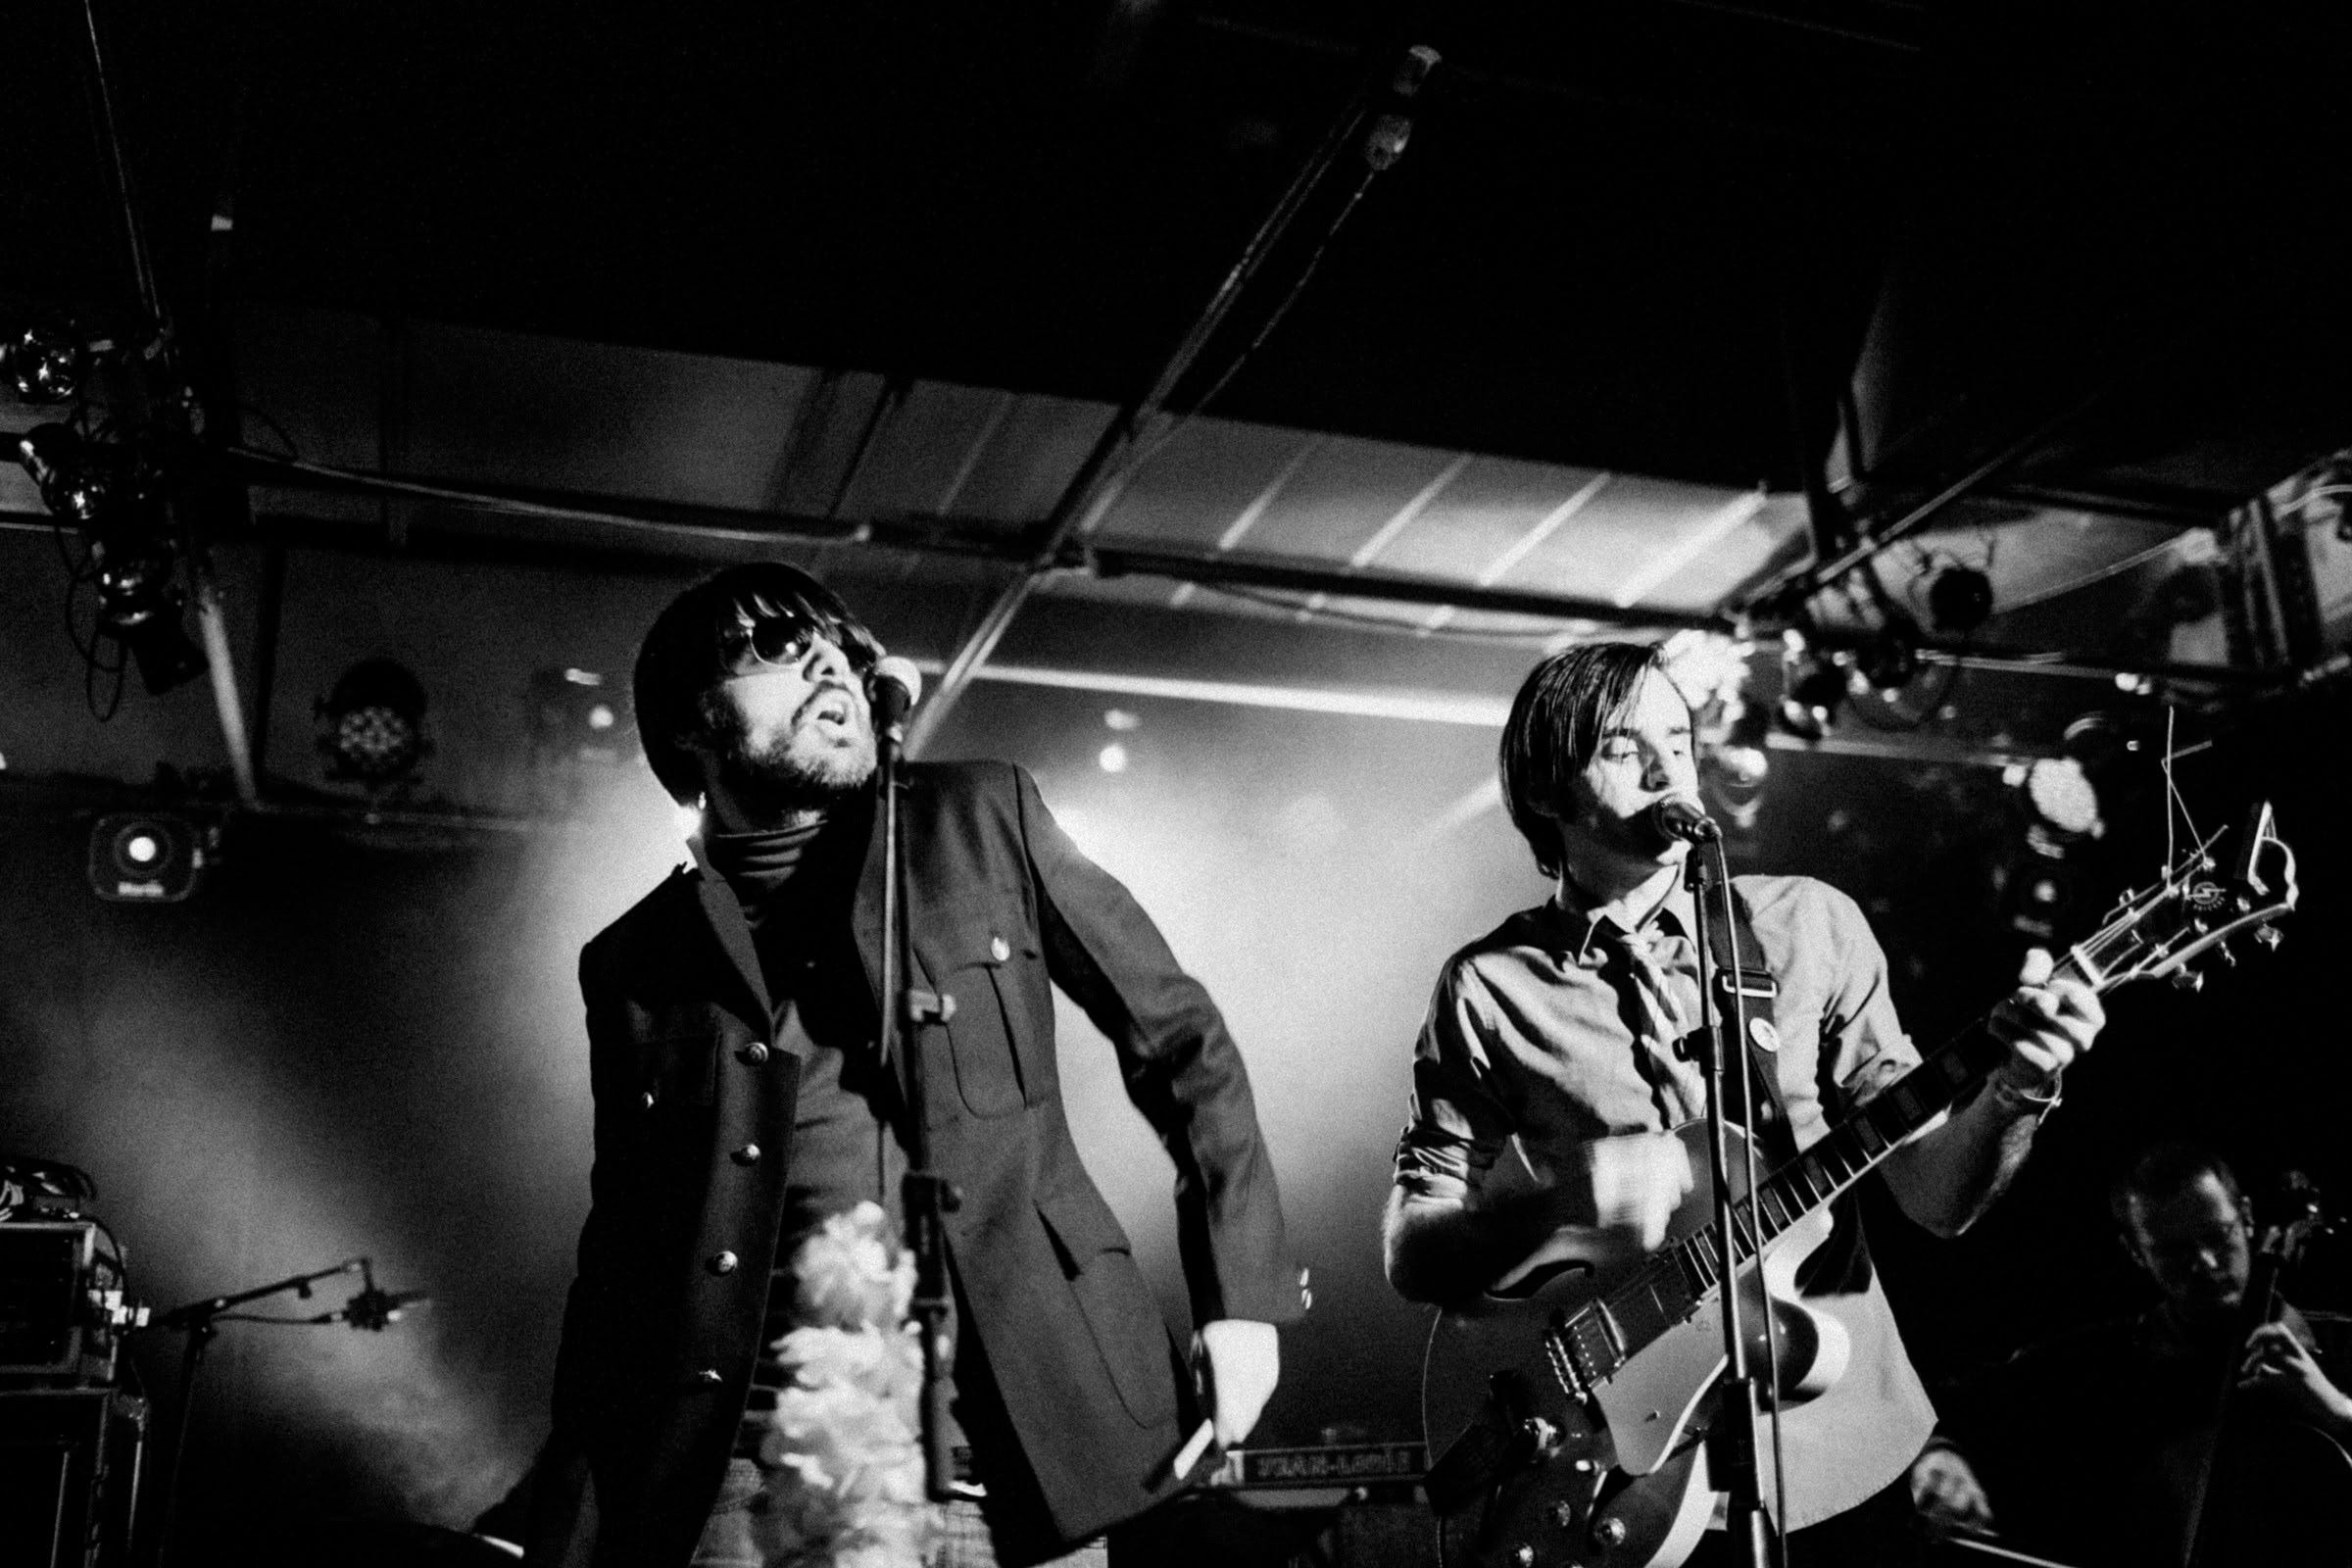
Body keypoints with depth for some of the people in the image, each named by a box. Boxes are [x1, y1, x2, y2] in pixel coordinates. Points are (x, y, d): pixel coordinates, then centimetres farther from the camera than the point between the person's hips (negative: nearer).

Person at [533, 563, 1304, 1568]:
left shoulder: (982, 821, 4)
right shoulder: (634, 966, 7)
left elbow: (1179, 1038, 6)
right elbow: (624, 1258, 12)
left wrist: (1240, 1297, -1)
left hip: (1020, 1458, 0)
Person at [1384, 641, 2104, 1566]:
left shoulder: (1808, 924, -2)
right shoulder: (1491, 986, -7)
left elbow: (1934, 1195, -3)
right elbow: (1410, 1252, -6)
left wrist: (2014, 1093, -22)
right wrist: (1565, 1199, -23)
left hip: (1847, 1452, 2)